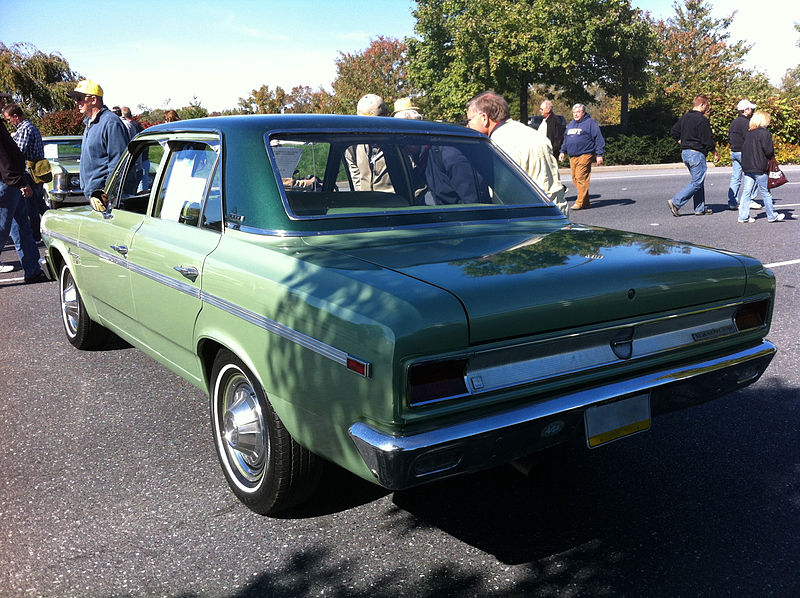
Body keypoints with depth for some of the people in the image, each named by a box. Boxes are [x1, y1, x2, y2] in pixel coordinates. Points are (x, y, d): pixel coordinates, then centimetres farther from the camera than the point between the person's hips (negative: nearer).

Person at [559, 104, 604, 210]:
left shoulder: (590, 123, 0)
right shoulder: (571, 124, 22)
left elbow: (599, 139, -4)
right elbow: (565, 139, 30)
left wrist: (599, 154, -9)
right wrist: (562, 151, 21)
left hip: (585, 155, -7)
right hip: (572, 156, 7)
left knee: (581, 178, -13)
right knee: (575, 179, 4)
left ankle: (580, 202, -12)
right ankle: (585, 202, 10)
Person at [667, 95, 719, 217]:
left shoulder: (684, 117, 10)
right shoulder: (701, 119, -16)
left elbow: (674, 131, 17)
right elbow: (707, 140, -15)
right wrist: (715, 152, -2)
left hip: (685, 152, 10)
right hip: (697, 154, -10)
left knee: (698, 181, 16)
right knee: (697, 183, -5)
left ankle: (700, 208, 18)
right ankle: (675, 202, -12)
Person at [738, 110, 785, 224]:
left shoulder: (748, 133, 8)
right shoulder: (765, 133, -11)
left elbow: (743, 148, 12)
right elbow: (768, 151, -15)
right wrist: (772, 156, 5)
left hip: (747, 167, 6)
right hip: (760, 168, -6)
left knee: (746, 191, 6)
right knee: (766, 192, 4)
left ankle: (743, 216, 4)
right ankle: (772, 216, 15)